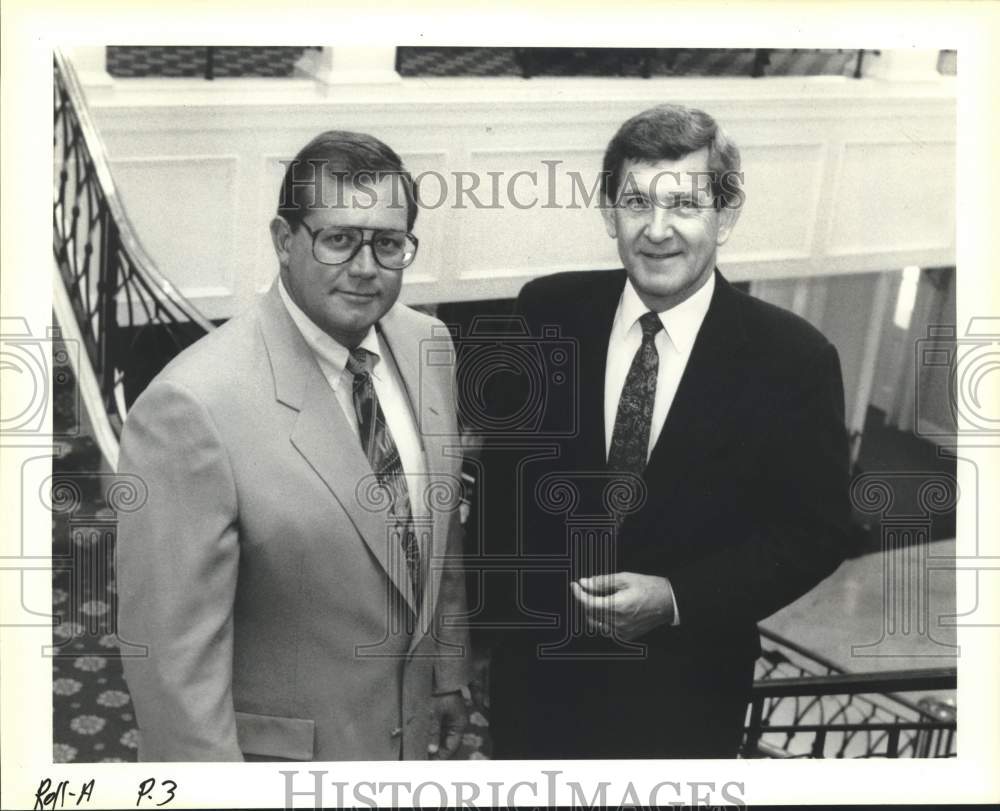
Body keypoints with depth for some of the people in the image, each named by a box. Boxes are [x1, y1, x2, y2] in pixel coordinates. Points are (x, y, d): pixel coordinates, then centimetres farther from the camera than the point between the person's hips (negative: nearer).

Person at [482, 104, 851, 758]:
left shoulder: (795, 358, -13)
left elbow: (818, 532, -9)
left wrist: (676, 599, -19)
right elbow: (502, 466, 3)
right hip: (538, 672, 3)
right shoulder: (546, 311, -7)